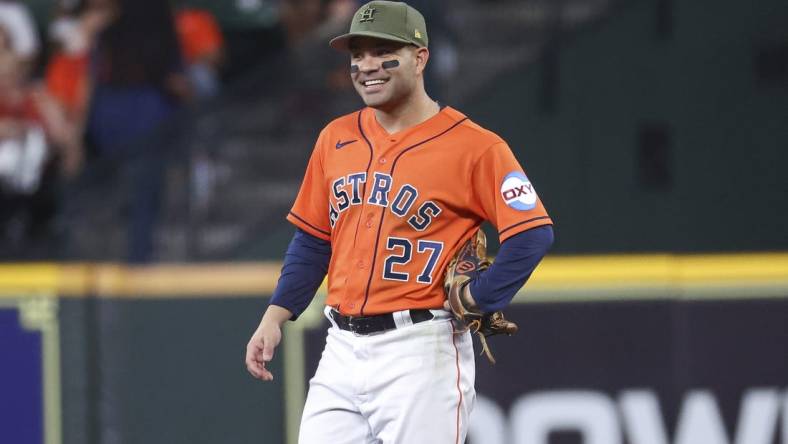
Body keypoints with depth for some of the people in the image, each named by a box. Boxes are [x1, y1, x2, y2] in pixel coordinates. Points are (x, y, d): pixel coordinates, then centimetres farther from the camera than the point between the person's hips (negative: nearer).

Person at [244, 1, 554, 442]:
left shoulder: (472, 146, -7)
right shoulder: (336, 139, 13)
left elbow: (533, 232, -11)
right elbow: (313, 239, 20)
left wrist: (476, 299, -14)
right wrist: (276, 316, 10)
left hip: (421, 354, -6)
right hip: (342, 351, 6)